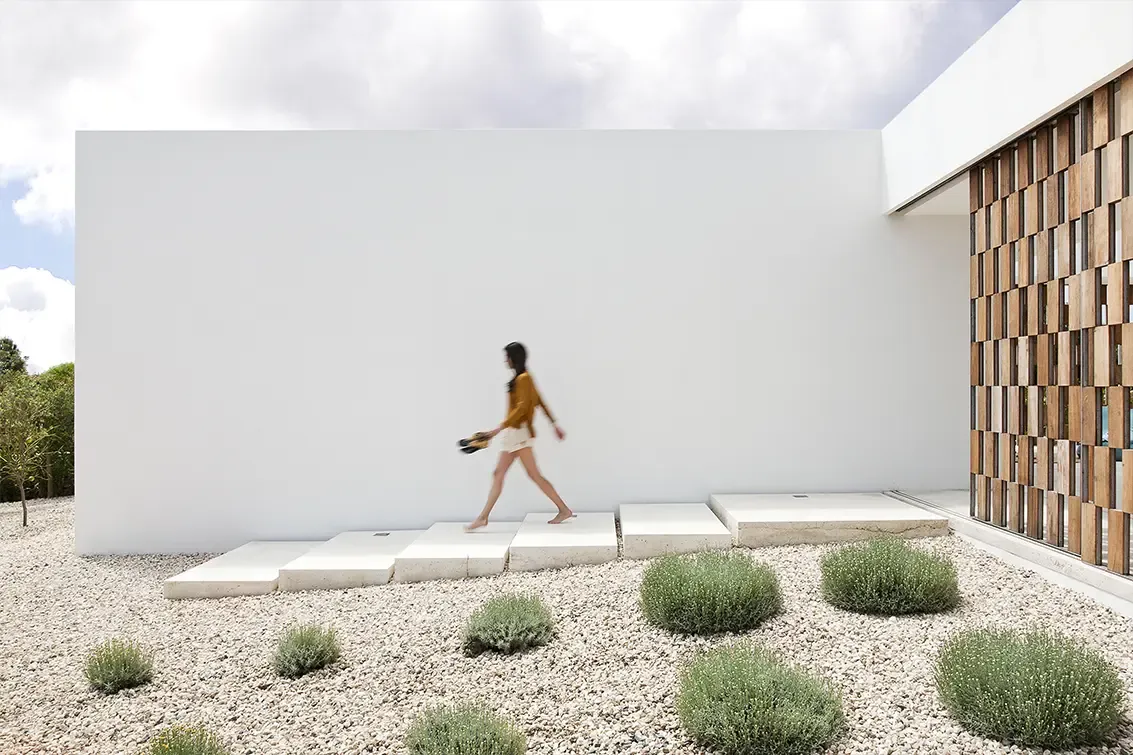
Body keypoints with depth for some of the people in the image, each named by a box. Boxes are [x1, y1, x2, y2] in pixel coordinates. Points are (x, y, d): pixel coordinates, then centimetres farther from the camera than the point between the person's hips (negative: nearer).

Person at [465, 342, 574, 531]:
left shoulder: (523, 378, -13)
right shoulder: (523, 378, 16)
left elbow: (521, 407, -22)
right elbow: (540, 402, 19)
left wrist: (500, 428, -24)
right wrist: (554, 424, 23)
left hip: (519, 432, -10)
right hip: (513, 433, 10)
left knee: (534, 474, -5)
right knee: (498, 474, 8)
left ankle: (564, 510, 2)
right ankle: (483, 517, 11)